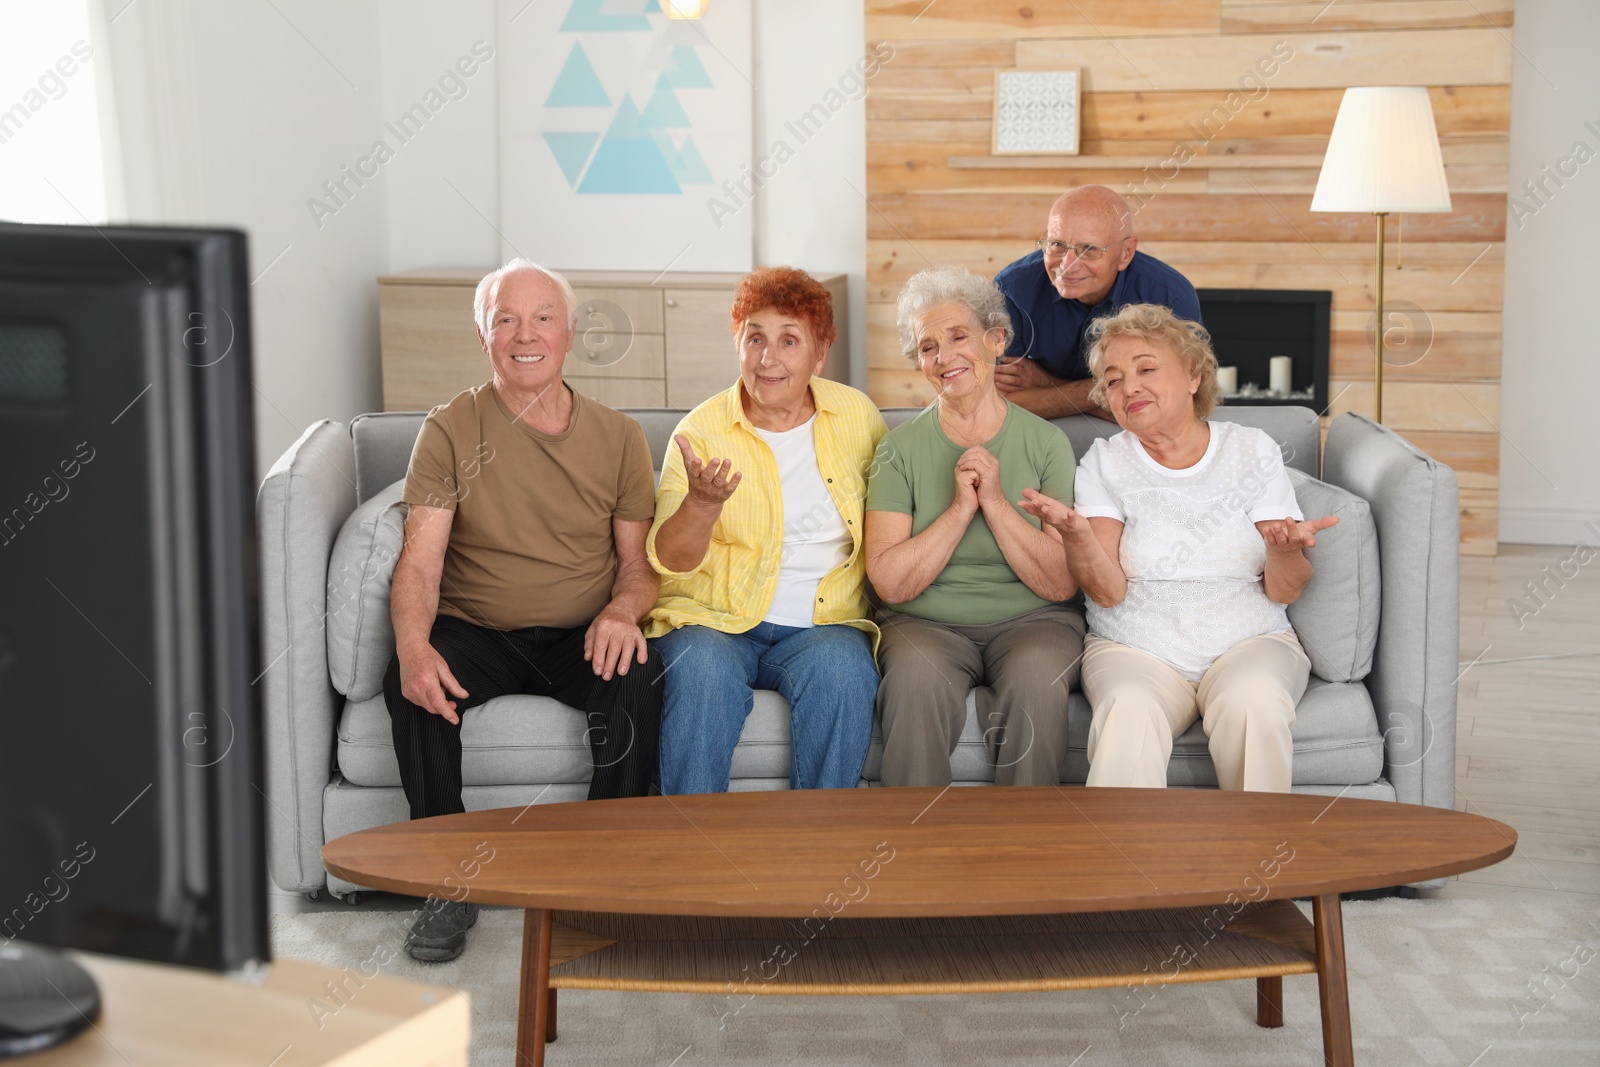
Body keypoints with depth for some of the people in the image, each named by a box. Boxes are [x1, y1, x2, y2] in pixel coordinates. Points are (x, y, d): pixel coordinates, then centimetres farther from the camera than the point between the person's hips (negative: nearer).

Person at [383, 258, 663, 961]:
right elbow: (419, 561, -8)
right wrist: (413, 645, -29)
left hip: (582, 639, 0)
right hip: (477, 635, 0)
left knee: (636, 680, -32)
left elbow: (639, 560, 6)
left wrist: (622, 610, -19)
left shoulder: (617, 436, 7)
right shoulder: (451, 430, 1)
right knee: (408, 684, -31)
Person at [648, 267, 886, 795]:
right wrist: (703, 504, -29)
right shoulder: (702, 430, -1)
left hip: (822, 625, 2)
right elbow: (669, 561, -8)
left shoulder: (858, 416, 7)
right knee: (702, 669, -33)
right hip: (715, 619, -1)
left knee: (842, 668, -31)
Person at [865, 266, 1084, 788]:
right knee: (917, 676, -33)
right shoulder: (901, 446, 3)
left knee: (1036, 675, -32)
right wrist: (961, 507, -14)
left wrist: (996, 502, -13)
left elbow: (1061, 584, -5)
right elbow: (890, 583, -7)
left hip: (1030, 621, 0)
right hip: (926, 624, 0)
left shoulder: (1046, 442, 2)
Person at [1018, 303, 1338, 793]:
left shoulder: (1252, 450, 6)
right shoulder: (1106, 462, 5)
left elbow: (1284, 592, 1)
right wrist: (1075, 534, -26)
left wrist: (1285, 551, -22)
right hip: (1134, 647, -1)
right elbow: (1108, 592, -6)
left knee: (1253, 702, -32)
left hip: (1249, 640, 1)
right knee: (1128, 714, -34)